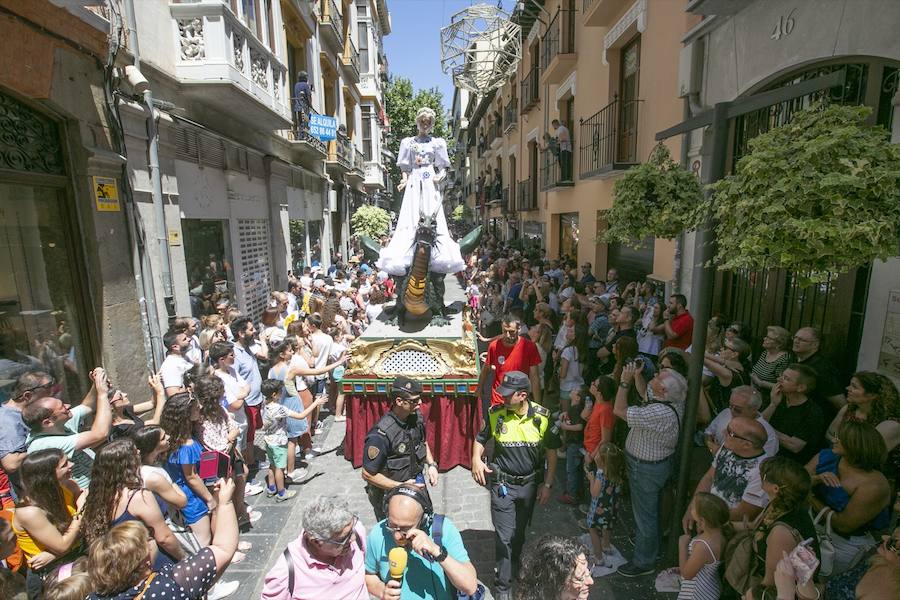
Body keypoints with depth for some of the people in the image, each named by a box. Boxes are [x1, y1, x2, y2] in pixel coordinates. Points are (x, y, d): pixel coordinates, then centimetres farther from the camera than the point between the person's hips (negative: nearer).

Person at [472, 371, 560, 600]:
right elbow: (480, 439, 2)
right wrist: (476, 459, -17)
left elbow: (551, 452, -2)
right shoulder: (495, 413, -14)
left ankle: (514, 569, 49)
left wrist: (547, 484, -2)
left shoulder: (542, 416, -14)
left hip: (529, 484, 2)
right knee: (504, 536, 2)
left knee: (519, 533, 22)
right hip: (502, 484, -1)